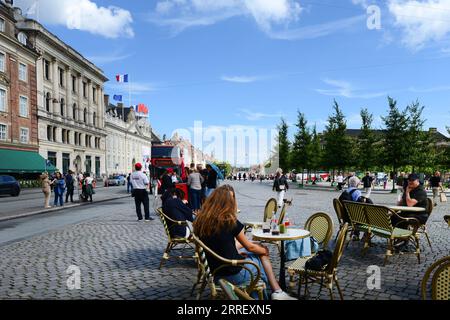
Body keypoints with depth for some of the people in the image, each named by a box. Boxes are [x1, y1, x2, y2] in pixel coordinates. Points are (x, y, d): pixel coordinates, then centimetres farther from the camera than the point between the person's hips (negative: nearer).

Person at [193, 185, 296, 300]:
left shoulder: (200, 221, -4)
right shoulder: (230, 222, -20)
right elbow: (250, 247, -5)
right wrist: (265, 250, 14)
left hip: (216, 273, 6)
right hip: (235, 274, -6)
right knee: (263, 255, 18)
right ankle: (277, 293, 26)